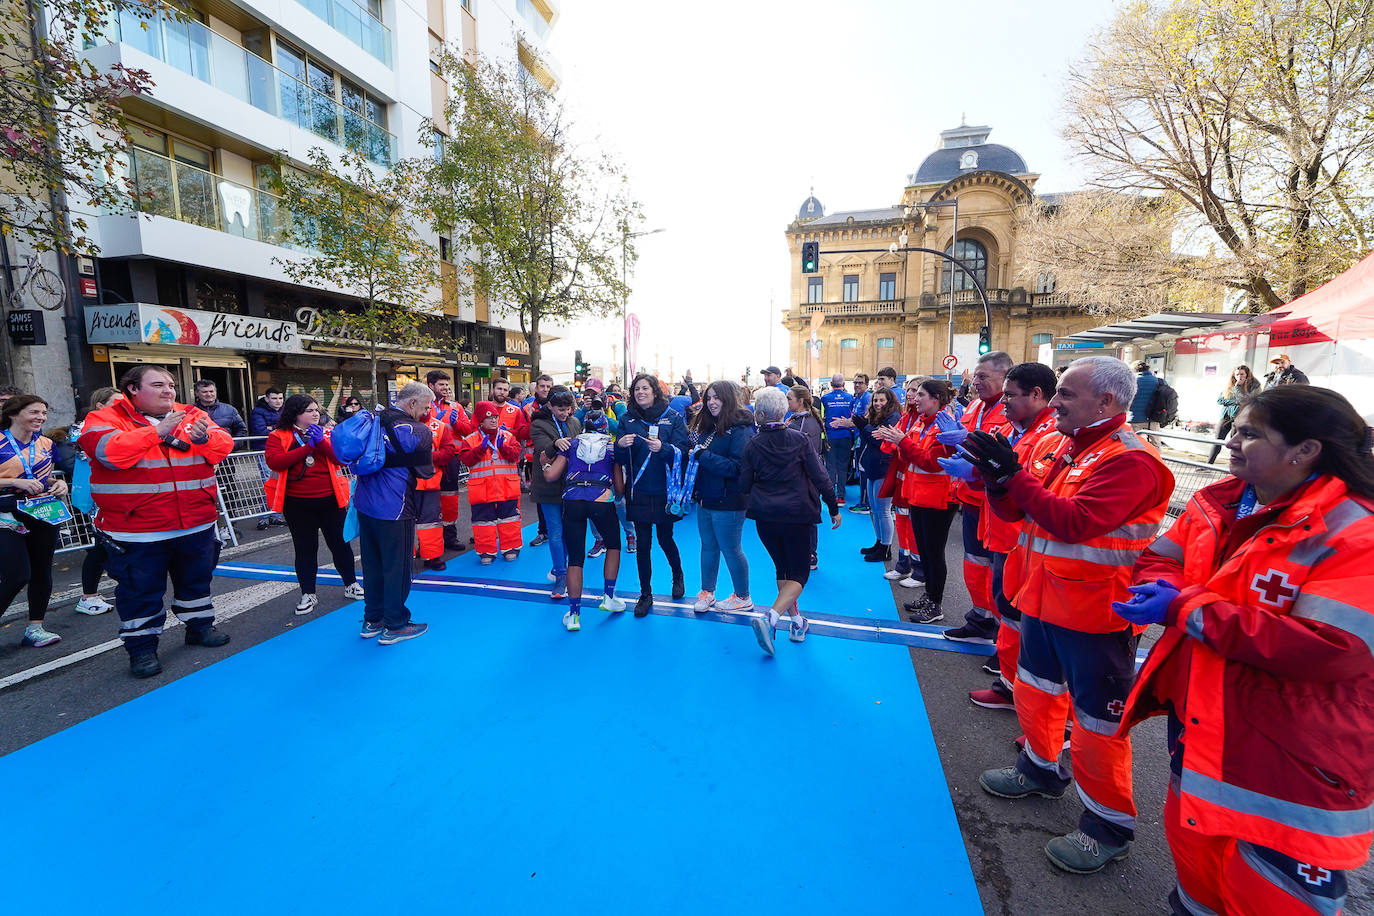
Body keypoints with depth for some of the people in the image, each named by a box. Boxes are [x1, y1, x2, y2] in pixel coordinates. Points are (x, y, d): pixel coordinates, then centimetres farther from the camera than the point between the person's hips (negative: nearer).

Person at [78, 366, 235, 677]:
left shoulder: (192, 416, 6)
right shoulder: (106, 418, -4)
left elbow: (223, 445, -3)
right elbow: (109, 451, -22)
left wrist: (204, 438, -24)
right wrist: (157, 432, -23)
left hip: (197, 523, 4)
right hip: (137, 530, -4)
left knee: (196, 579, 20)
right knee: (141, 589, 7)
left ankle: (200, 625, 38)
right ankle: (142, 647, 22)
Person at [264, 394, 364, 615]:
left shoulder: (327, 433, 6)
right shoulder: (278, 437, 1)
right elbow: (274, 461, -16)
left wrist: (321, 442, -19)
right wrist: (307, 446, -18)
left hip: (330, 499, 1)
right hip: (298, 504, -1)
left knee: (340, 543, 10)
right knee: (305, 549, 9)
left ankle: (350, 584, 27)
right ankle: (308, 594, 22)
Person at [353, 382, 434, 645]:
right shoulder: (419, 431, -15)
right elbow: (426, 471, -5)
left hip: (364, 504, 8)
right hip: (395, 508, -7)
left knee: (372, 563, 18)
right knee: (397, 565, 5)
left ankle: (372, 620, 31)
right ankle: (394, 626, 17)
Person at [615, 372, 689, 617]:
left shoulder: (673, 418, -2)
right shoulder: (627, 419, 4)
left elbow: (682, 453, -10)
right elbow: (620, 459, 3)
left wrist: (662, 447, -29)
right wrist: (621, 445, -19)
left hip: (665, 491, -1)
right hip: (638, 492, 2)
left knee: (665, 538, 11)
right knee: (642, 543, 4)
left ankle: (678, 576, 41)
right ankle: (645, 594, 19)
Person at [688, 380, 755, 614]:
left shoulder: (740, 430, -16)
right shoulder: (708, 426, 9)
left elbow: (737, 467, -23)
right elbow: (695, 450, 20)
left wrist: (703, 455, -23)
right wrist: (693, 448, -2)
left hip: (727, 503, -7)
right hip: (705, 499, 8)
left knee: (731, 549, 5)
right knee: (708, 546, 17)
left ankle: (742, 597, 23)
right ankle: (706, 592, 31)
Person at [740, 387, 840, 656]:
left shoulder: (753, 445, -4)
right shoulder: (799, 439, -6)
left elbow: (744, 487, -1)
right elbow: (820, 476, -6)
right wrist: (834, 509, 4)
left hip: (764, 516, 2)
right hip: (796, 515, -2)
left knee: (783, 568, 20)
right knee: (799, 572, 7)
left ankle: (796, 622, 25)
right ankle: (770, 617, -14)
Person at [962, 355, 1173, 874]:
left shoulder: (1129, 459, -19)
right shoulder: (1072, 450, 9)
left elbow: (1074, 521, -29)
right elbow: (1018, 511, 8)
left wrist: (1013, 475, -26)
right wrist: (995, 475, -10)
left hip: (1095, 615, -9)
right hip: (1047, 600, 9)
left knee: (1096, 719, 7)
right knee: (1036, 690, 23)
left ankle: (1109, 825, 27)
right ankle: (1042, 770, 46)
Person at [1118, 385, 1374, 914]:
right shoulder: (1218, 502, 1)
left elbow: (1325, 648, -27)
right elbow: (1158, 560, 6)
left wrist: (1186, 608, -26)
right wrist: (1165, 590, -18)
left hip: (1292, 763, -6)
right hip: (1197, 721, 6)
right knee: (1192, 837, 26)